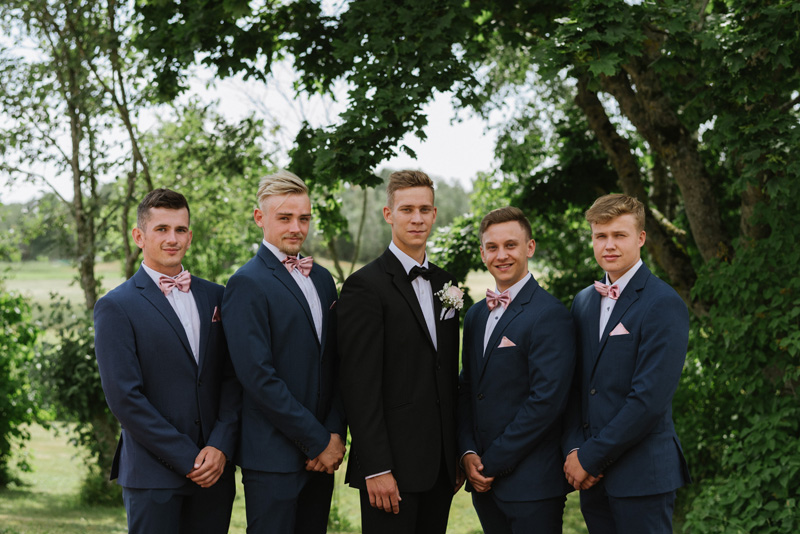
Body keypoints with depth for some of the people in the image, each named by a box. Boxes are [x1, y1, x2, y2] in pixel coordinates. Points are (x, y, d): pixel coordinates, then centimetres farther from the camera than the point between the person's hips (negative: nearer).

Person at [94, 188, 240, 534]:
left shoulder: (214, 297, 11)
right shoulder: (115, 307, -4)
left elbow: (232, 377, 8)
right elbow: (124, 398, -10)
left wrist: (220, 447, -6)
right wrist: (188, 460, -11)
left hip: (216, 470, 4)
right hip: (154, 475, -4)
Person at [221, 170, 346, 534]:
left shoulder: (322, 279, 14)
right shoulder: (247, 284, -10)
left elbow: (335, 363, 13)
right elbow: (258, 377, -16)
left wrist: (335, 434, -1)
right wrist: (317, 441, -13)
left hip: (322, 452, 7)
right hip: (273, 457, -7)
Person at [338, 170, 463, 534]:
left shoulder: (443, 283, 14)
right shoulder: (365, 285, -9)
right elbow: (360, 386, -13)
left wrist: (458, 454, 14)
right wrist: (376, 469, -17)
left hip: (440, 464, 7)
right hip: (392, 465, -6)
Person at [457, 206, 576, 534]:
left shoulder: (550, 315, -11)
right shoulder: (476, 315, 14)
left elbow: (547, 400, -18)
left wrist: (493, 462, -14)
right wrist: (468, 452, 0)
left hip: (532, 483, -7)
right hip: (483, 482, 7)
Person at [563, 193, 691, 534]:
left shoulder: (664, 305, -11)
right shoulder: (584, 302, 13)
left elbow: (649, 399, -17)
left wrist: (590, 457, -13)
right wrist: (574, 450, -2)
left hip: (641, 477, -6)